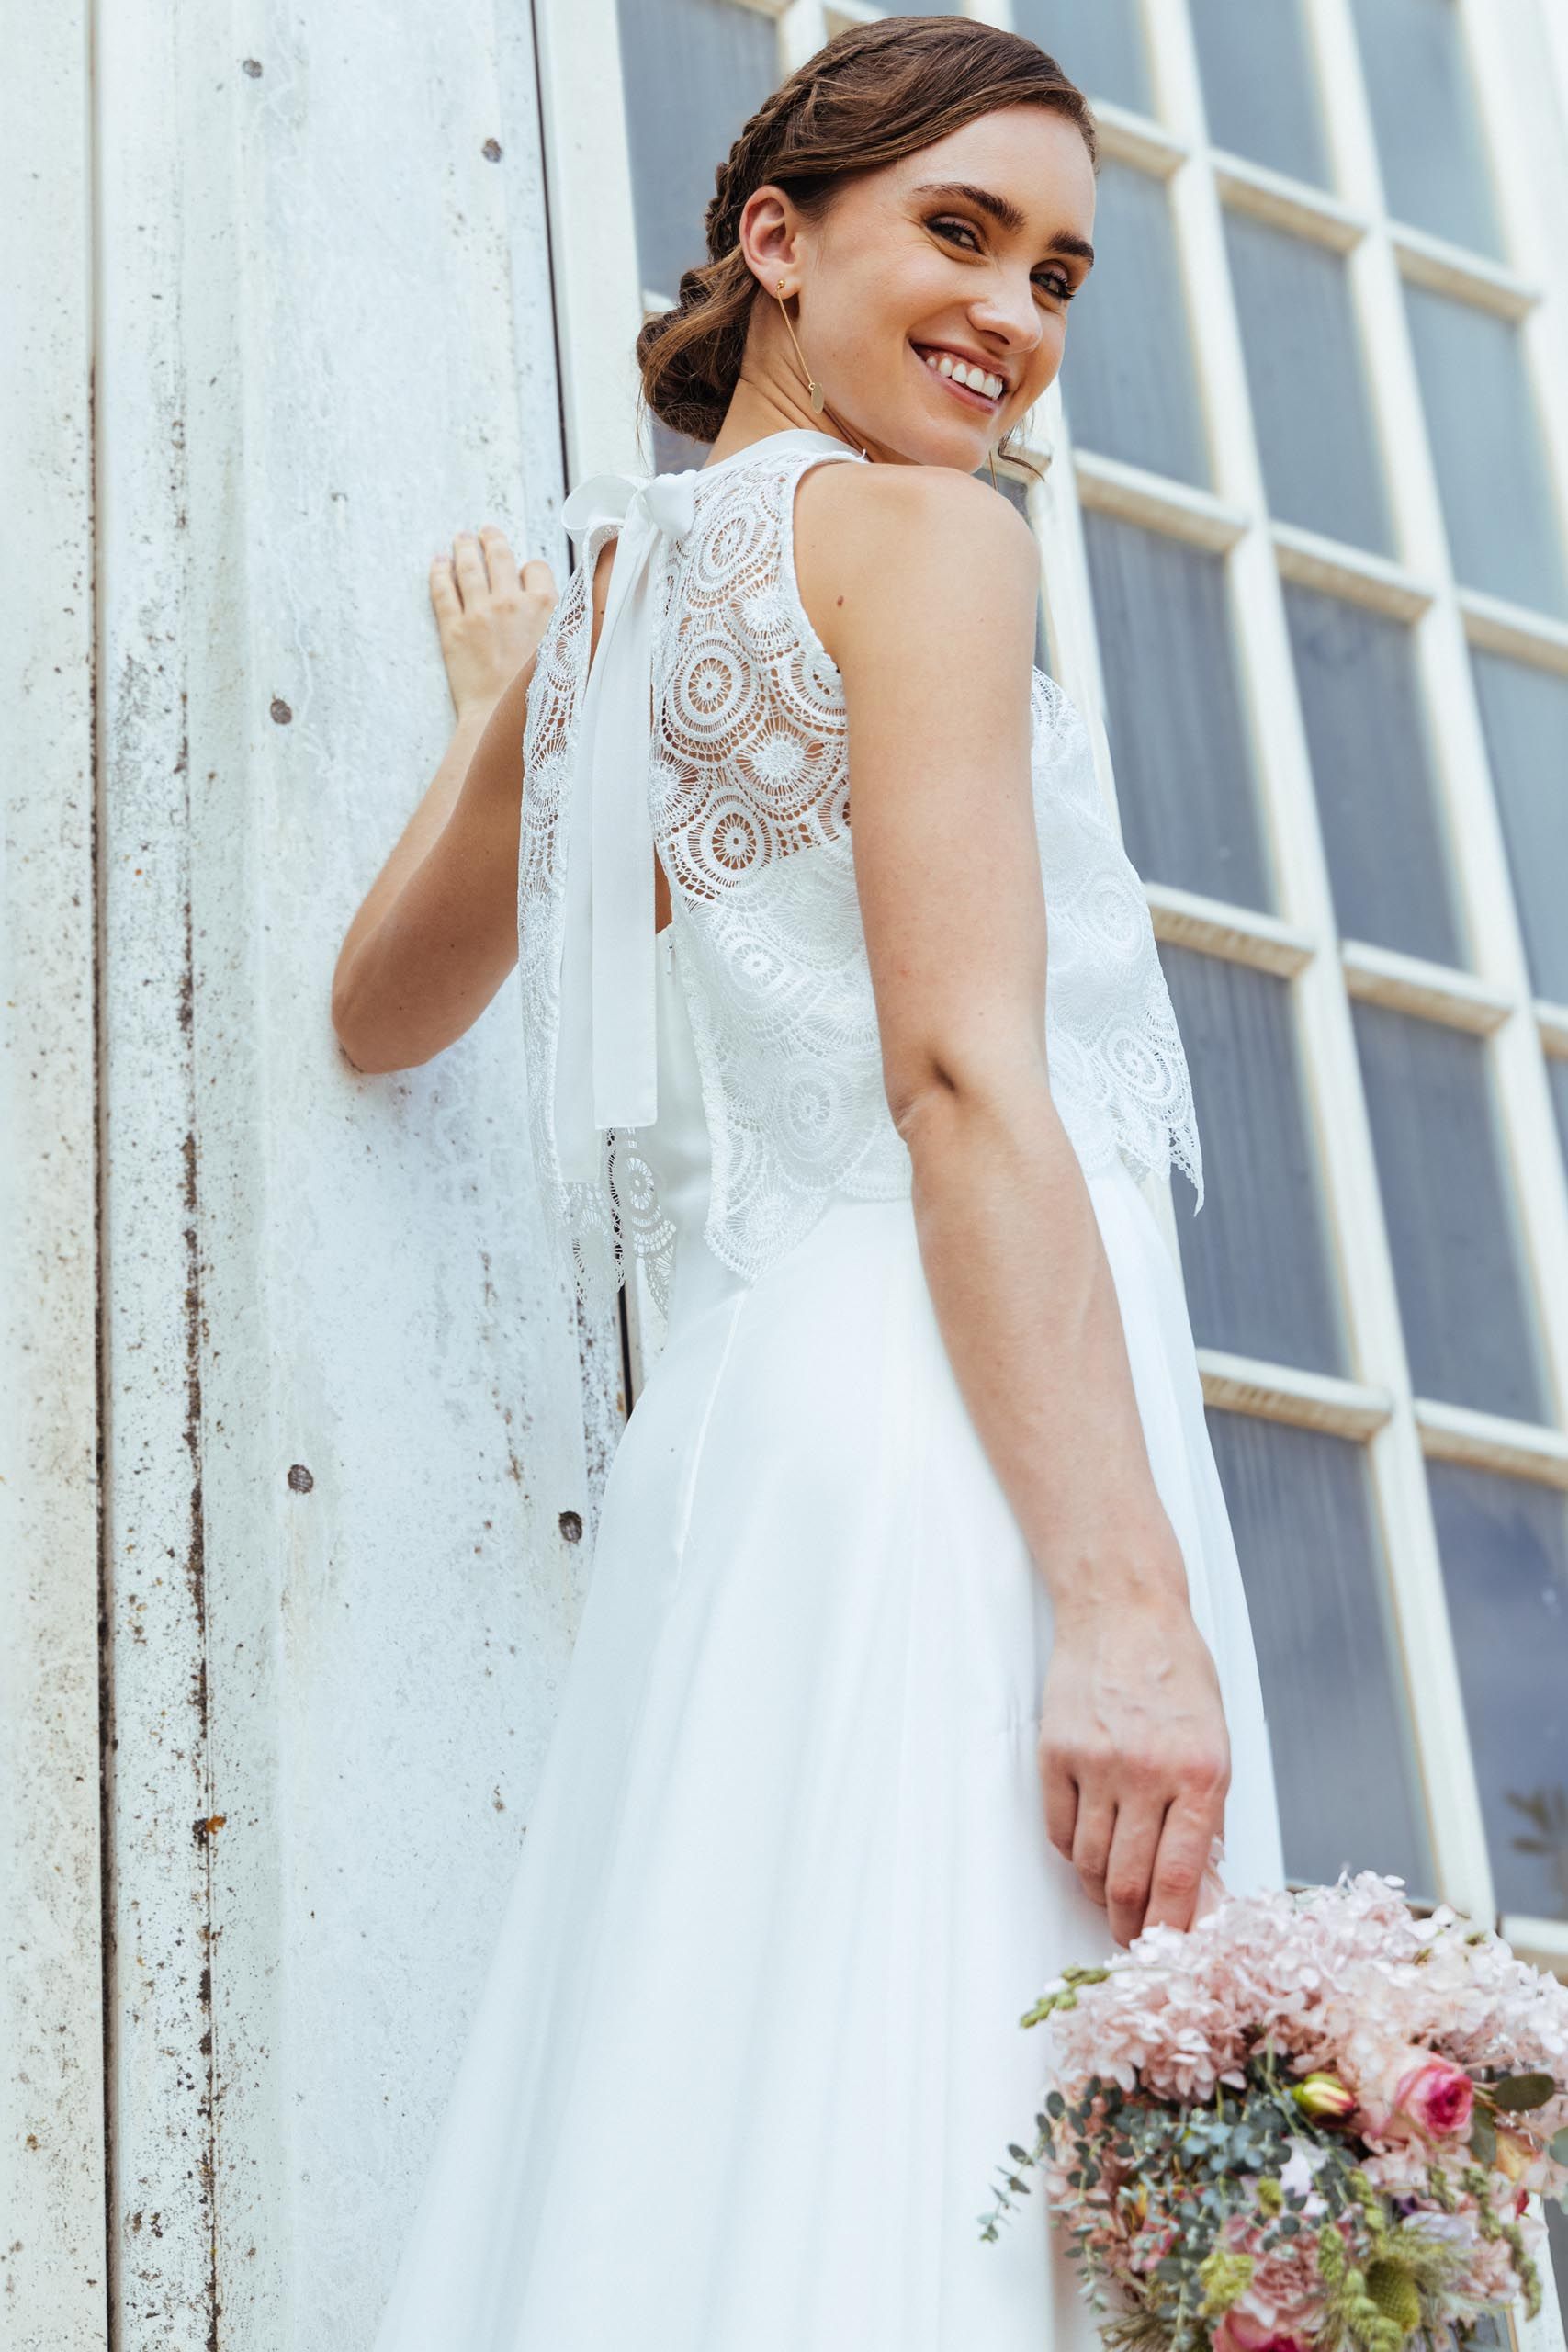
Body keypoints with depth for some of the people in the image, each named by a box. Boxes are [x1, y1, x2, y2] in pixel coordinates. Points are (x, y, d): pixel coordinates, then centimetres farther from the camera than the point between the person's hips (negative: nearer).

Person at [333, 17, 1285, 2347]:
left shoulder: (602, 604, 23)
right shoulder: (919, 533, 0)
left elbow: (381, 1006, 37)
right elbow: (960, 1065, -13)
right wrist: (1128, 1597, -20)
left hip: (737, 1440, 8)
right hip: (957, 1452, -8)